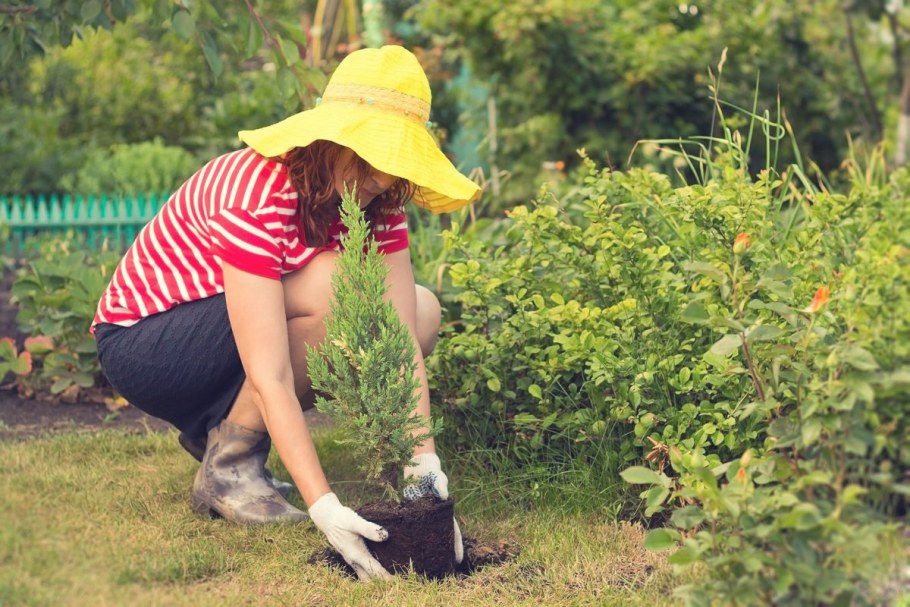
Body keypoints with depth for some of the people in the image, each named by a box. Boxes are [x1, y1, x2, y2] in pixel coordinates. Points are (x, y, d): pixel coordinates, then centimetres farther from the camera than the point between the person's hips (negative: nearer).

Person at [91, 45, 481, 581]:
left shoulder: (377, 201, -9)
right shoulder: (255, 198, -32)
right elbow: (270, 378, -36)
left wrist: (425, 461, -27)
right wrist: (324, 507, -42)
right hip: (141, 341, -8)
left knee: (423, 312, -2)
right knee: (334, 286, -30)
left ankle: (221, 429, 4)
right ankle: (228, 465, -13)